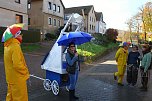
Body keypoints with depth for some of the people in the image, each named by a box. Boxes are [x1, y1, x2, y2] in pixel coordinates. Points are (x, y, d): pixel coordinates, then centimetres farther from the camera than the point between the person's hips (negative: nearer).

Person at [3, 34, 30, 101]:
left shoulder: (7, 45, 4)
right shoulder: (15, 46, -24)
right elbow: (17, 64, -28)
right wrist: (26, 72, -13)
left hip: (11, 77, 9)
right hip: (17, 78, -9)